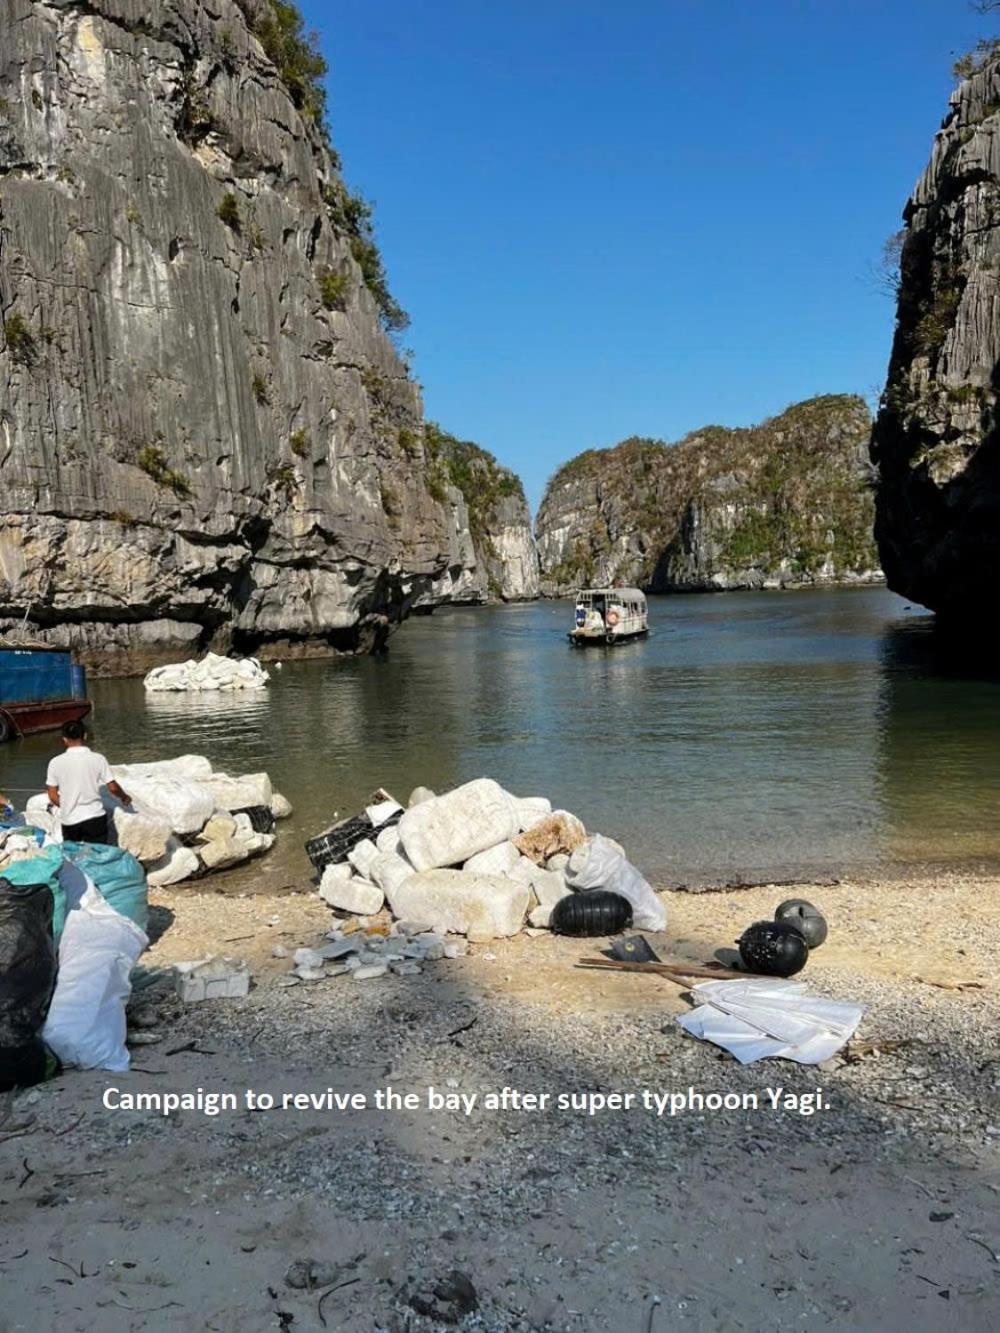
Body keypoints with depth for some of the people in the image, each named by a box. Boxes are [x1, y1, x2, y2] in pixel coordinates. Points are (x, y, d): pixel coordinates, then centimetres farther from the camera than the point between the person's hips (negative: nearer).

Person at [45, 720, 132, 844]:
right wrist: (124, 796, 15)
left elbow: (53, 796, -1)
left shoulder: (56, 763, -5)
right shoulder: (98, 759, -9)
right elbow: (113, 788, -6)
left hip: (69, 821, 2)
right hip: (95, 818, -1)